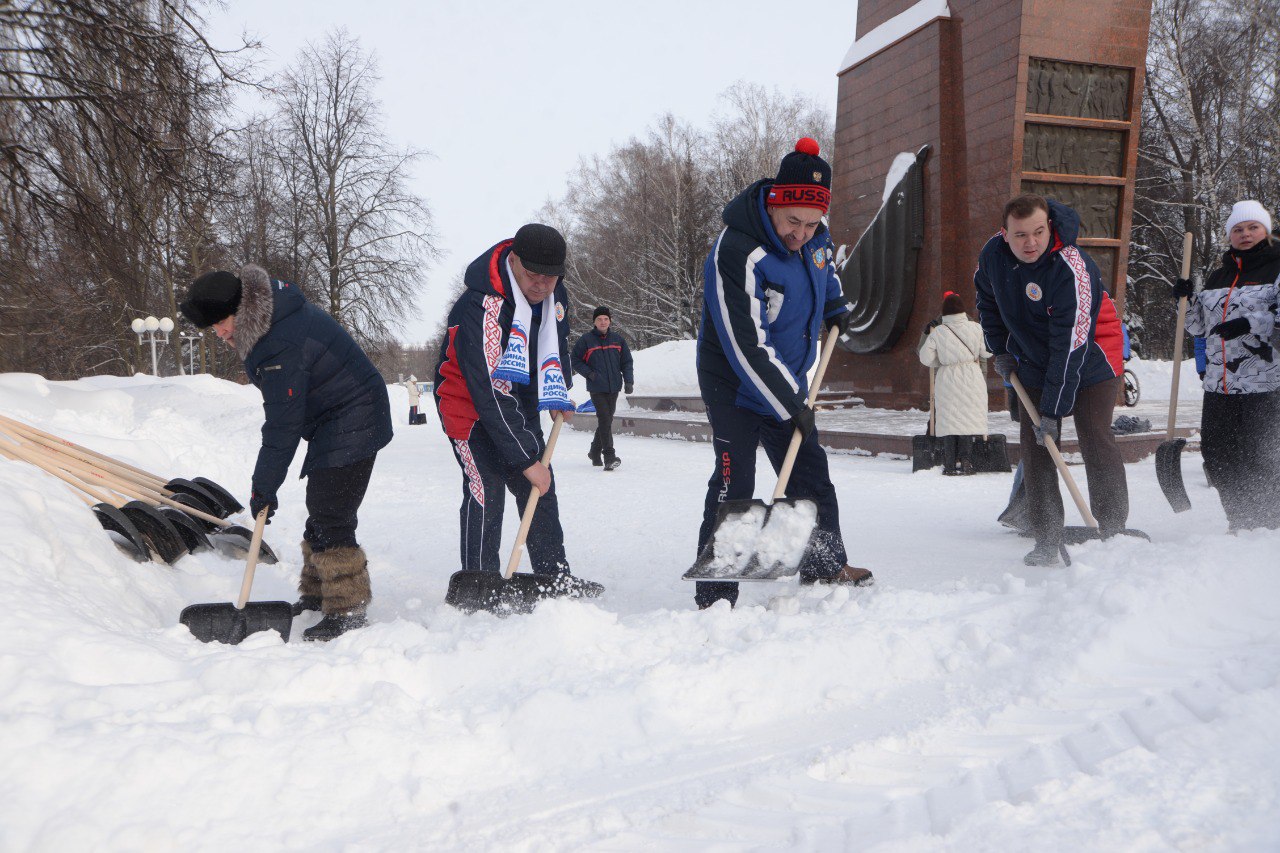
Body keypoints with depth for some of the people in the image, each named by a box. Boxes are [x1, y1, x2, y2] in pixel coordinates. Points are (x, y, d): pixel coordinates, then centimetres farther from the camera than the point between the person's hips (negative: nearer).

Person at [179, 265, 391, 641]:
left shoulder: (279, 348, -29)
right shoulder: (272, 308, 3)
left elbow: (283, 426, -24)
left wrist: (263, 487, -16)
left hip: (351, 426, -11)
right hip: (333, 425, 11)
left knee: (330, 521, -11)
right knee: (320, 513, 17)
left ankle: (347, 612, -3)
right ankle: (317, 594, 29)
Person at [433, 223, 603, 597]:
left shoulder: (554, 295, -9)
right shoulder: (481, 309, -34)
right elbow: (489, 395, -35)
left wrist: (558, 393, 7)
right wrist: (526, 459, -33)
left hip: (522, 403, 7)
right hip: (471, 404, -7)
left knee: (540, 487, 9)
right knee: (485, 489, -13)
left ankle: (555, 576, 20)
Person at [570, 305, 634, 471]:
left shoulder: (618, 339, 8)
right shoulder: (586, 340, -2)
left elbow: (627, 362, 12)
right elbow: (576, 361, 4)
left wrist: (629, 381, 1)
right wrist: (589, 373, -10)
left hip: (614, 388, 4)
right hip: (597, 388, -4)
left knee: (606, 420, 11)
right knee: (604, 419, -16)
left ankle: (595, 452, 29)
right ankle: (609, 457, -19)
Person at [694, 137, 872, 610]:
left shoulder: (813, 235, -5)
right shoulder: (737, 253, -30)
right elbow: (748, 346, -30)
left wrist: (834, 307, 11)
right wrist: (791, 405, -27)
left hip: (788, 378, 8)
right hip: (735, 384, -7)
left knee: (810, 472, 14)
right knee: (734, 483, -11)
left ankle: (824, 566, 31)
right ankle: (714, 594, -3)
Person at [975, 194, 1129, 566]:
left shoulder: (1071, 267, -30)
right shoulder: (992, 255, -12)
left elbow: (1070, 344, -31)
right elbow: (987, 299, 13)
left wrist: (1054, 409, -32)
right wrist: (1001, 349, 7)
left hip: (1090, 364, -5)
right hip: (1034, 365, 5)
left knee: (1095, 443, -11)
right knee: (1035, 448, 0)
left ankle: (1114, 533, -1)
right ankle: (1047, 541, 6)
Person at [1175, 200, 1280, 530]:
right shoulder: (1218, 276, 19)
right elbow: (1199, 325, 23)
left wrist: (1251, 323, -23)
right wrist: (1187, 299, 7)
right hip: (1218, 384, 7)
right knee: (1216, 455, 7)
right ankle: (1241, 525, 21)